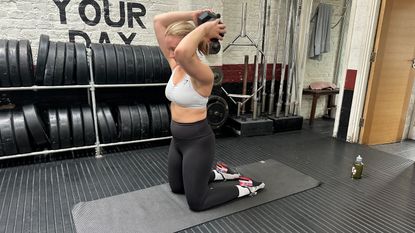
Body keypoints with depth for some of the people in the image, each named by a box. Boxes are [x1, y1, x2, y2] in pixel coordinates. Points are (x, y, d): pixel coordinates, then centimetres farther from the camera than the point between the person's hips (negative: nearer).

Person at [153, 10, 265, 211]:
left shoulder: (202, 74, -23)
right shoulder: (175, 65, -1)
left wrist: (203, 29, -30)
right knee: (177, 188, 26)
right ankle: (217, 174, 44)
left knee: (196, 202, 6)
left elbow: (182, 52, -47)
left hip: (198, 141, -8)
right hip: (178, 139, 8)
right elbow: (158, 21, 0)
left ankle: (245, 187, 22)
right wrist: (192, 16, -7)